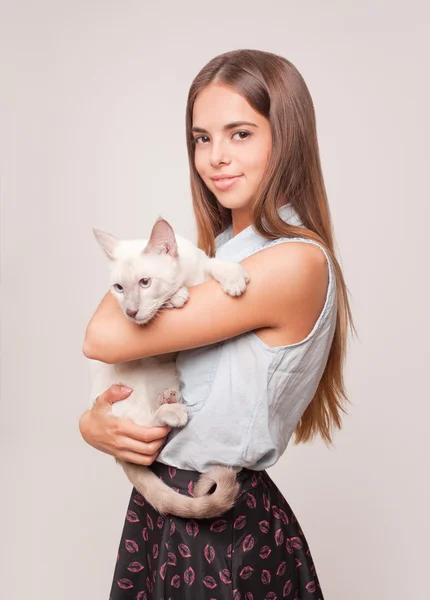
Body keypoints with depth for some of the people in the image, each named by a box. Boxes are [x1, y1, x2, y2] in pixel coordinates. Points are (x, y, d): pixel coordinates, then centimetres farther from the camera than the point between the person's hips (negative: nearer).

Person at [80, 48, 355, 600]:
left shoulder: (296, 262, -23)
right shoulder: (218, 250, 3)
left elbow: (105, 338, -22)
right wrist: (93, 423, -13)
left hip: (224, 533, -7)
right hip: (160, 508, 7)